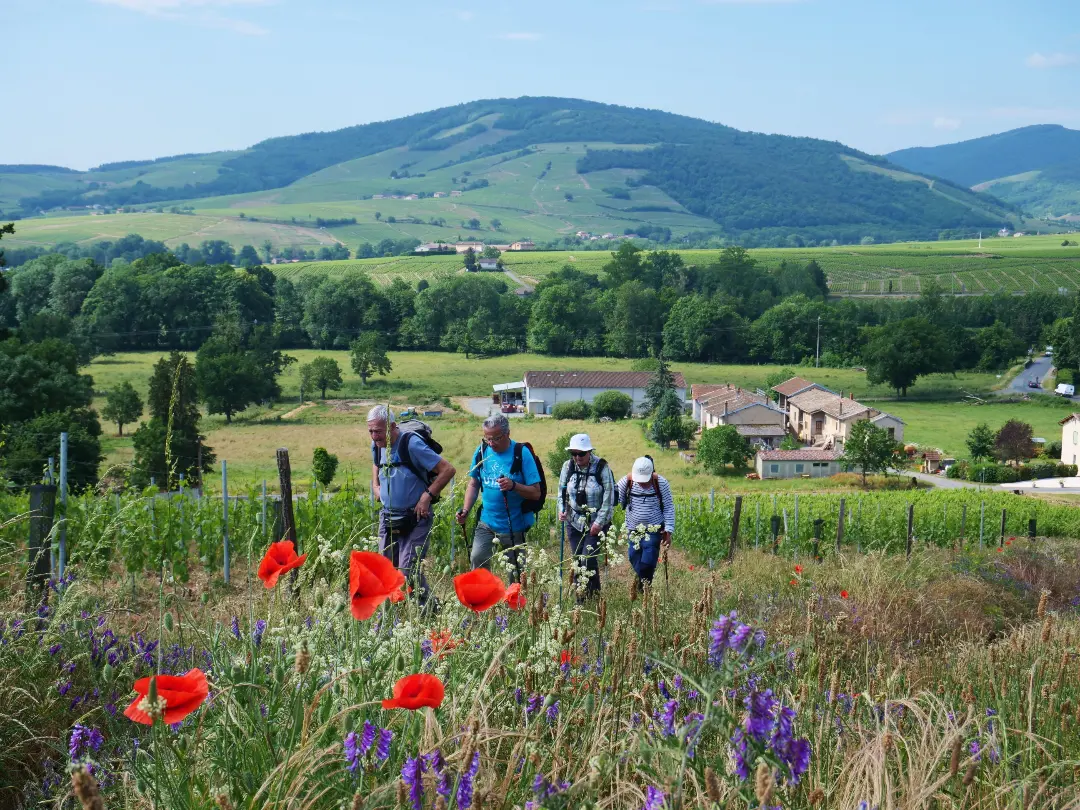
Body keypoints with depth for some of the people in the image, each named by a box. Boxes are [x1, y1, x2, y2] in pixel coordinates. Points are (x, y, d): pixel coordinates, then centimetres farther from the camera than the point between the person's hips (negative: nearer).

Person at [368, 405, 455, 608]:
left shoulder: (411, 444, -20)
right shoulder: (377, 445, 3)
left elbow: (448, 469, -18)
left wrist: (427, 496, -17)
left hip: (415, 518, -7)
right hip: (387, 516, 7)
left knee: (409, 569, -12)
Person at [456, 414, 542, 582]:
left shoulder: (521, 453, -13)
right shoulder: (482, 451, -1)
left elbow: (536, 493, -13)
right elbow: (474, 483, 11)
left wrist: (513, 485, -30)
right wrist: (465, 510, -2)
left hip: (514, 525, -3)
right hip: (486, 522, 3)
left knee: (516, 571, 7)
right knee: (477, 559, -15)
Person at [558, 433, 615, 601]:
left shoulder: (602, 468, -13)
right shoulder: (568, 467, 0)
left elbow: (608, 499, -12)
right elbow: (562, 492, 11)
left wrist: (599, 522, -15)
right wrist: (562, 510, -6)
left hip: (597, 523, -4)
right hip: (574, 522, 4)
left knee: (588, 560, -12)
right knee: (578, 561, 7)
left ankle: (592, 595, 3)